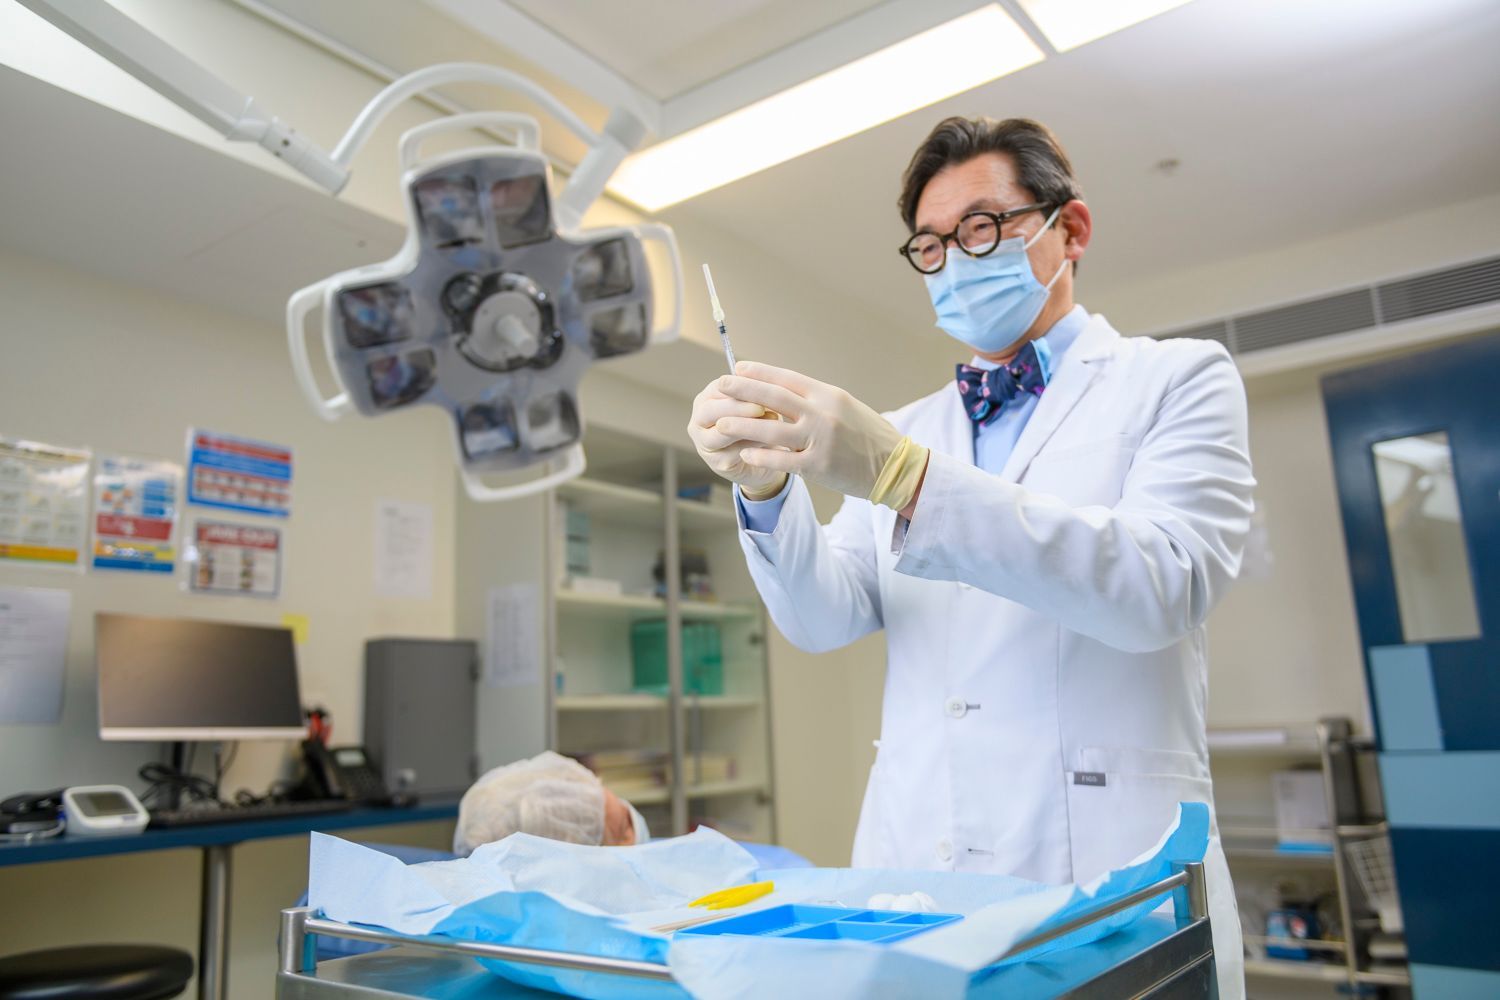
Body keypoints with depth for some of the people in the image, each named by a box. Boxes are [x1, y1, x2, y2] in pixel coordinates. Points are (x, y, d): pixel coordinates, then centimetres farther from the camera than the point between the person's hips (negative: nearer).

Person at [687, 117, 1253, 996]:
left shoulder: (1178, 380, 2)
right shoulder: (902, 432, 13)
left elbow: (1164, 582, -16)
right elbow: (826, 617, 4)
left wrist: (904, 476, -26)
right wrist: (768, 488, -17)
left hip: (1106, 884, -3)